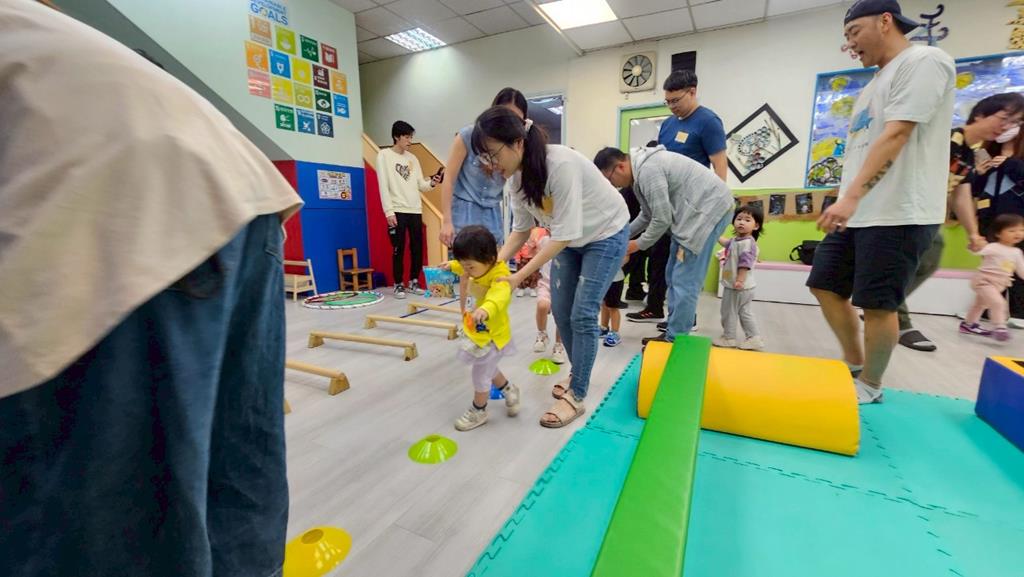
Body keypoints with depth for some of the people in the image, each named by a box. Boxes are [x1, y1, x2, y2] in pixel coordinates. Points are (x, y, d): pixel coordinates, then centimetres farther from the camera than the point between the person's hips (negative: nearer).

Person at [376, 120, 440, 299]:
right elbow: (383, 186, -6)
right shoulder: (384, 155, 1)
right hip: (397, 211, -5)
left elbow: (421, 185, 14)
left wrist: (431, 183, -9)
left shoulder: (413, 158, 15)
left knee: (417, 248, 5)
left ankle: (414, 282, 18)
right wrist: (389, 211, -14)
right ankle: (399, 285, 8)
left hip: (415, 210, 5)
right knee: (399, 249, -3)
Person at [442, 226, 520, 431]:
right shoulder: (480, 267, -5)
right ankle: (508, 389, 50)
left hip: (492, 335, -9)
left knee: (481, 374, 6)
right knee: (487, 368, 25)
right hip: (478, 331, 9)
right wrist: (452, 266, 12)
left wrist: (486, 309, -73)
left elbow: (500, 296, -55)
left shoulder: (499, 276, -31)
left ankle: (478, 411, 29)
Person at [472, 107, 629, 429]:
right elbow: (521, 229, -4)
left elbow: (564, 233, -33)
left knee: (582, 314, -9)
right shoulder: (514, 176, -12)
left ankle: (576, 396, 4)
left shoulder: (561, 164, -35)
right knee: (560, 310, 6)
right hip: (570, 238, 7)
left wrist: (519, 277, -33)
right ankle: (578, 374, 29)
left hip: (606, 234, -7)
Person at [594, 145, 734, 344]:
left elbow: (662, 219, -22)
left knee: (684, 281, -9)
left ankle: (675, 341, 1)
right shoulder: (643, 167, 10)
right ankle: (673, 333, 20)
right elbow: (648, 215, 19)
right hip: (697, 210, 11)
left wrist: (638, 244, -8)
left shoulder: (648, 170, -23)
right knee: (674, 277, 12)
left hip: (710, 208, -10)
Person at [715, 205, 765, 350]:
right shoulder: (735, 240, 10)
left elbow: (745, 263, -26)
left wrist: (740, 280, -29)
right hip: (732, 284, 10)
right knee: (745, 313, 14)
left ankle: (729, 338, 16)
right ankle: (754, 338, 18)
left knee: (728, 312, 3)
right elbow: (725, 242, 33)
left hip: (737, 286, -10)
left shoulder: (748, 243, -20)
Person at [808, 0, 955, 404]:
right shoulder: (878, 80, 21)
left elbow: (896, 135, -19)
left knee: (876, 305, -2)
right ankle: (855, 367, 25)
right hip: (860, 213, 9)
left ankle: (870, 385, 16)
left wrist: (851, 196, -27)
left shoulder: (923, 61, -7)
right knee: (825, 287, 9)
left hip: (898, 215, -9)